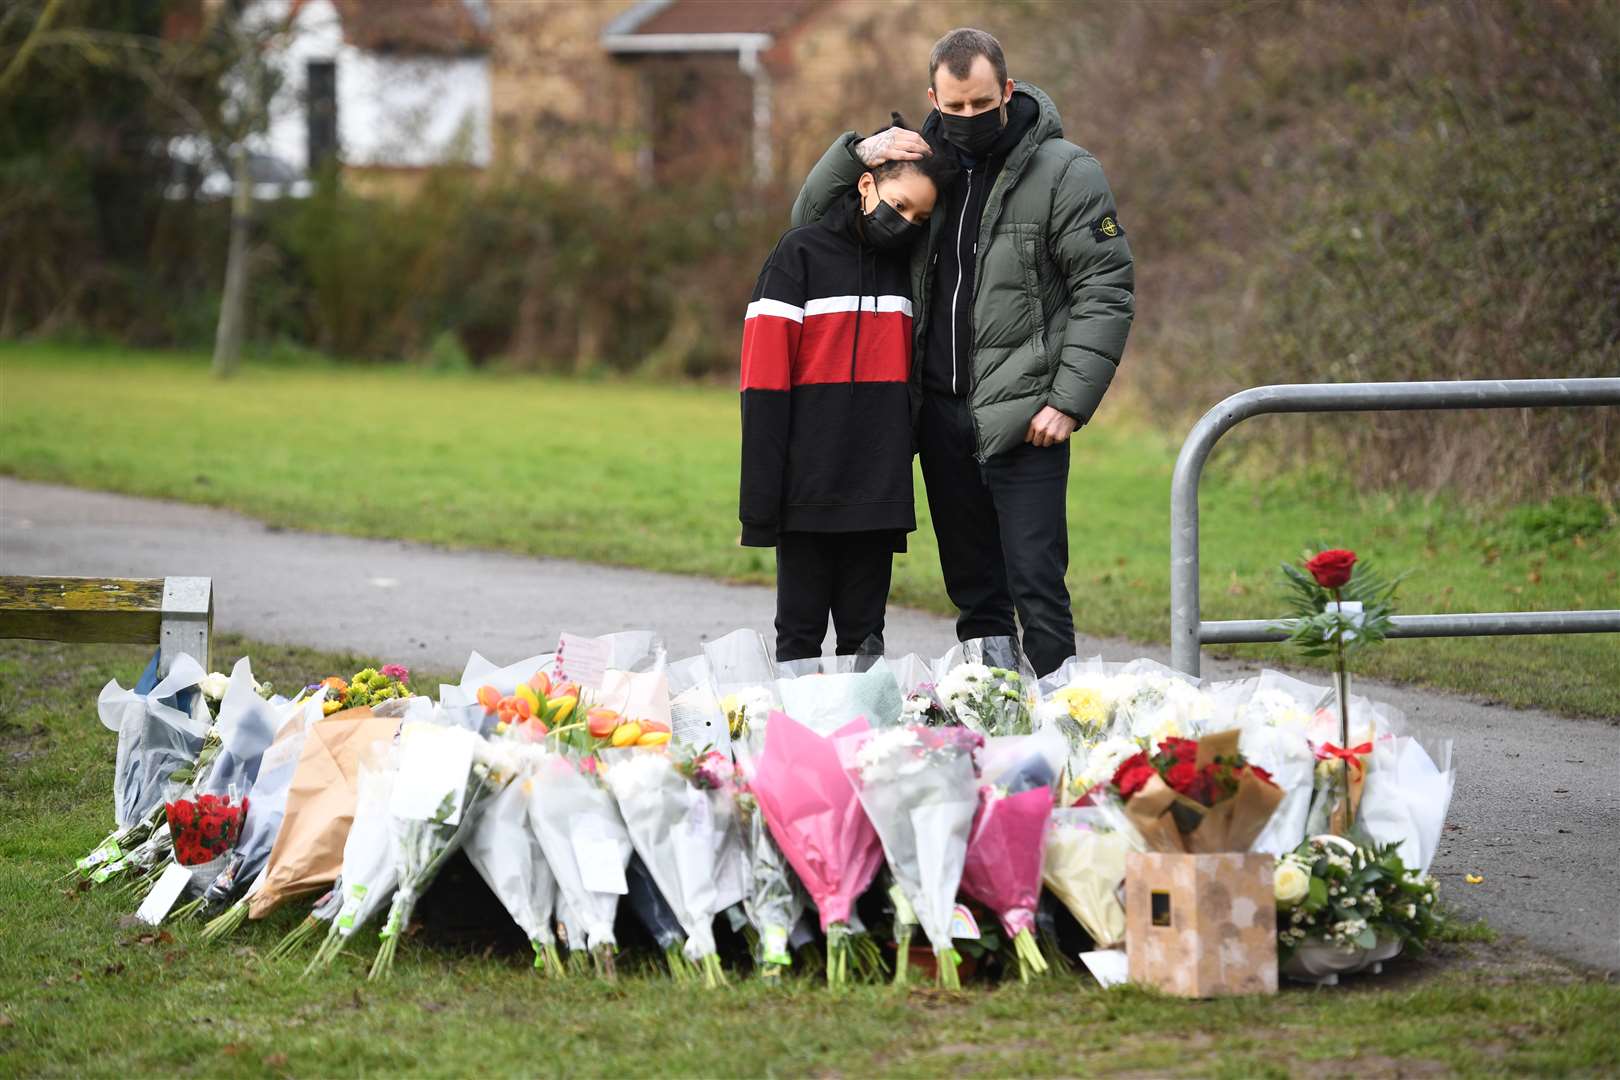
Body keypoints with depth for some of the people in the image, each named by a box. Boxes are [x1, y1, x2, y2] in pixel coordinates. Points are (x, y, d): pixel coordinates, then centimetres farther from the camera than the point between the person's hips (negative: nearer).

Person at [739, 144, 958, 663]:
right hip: (808, 492, -4)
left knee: (864, 636, 7)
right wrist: (760, 497, -13)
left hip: (878, 494, 4)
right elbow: (764, 379, -7)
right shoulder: (801, 254, -2)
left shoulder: (907, 266, 12)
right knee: (801, 634, 2)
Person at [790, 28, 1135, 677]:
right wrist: (858, 154, -3)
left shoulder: (1064, 172, -4)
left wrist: (1069, 402, -15)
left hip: (1021, 417, -5)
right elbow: (810, 217, 17)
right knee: (974, 589, 10)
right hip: (940, 410, 5)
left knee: (1034, 584, -10)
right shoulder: (924, 159, 10)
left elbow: (1106, 293, -7)